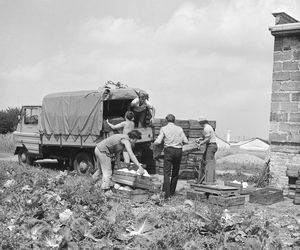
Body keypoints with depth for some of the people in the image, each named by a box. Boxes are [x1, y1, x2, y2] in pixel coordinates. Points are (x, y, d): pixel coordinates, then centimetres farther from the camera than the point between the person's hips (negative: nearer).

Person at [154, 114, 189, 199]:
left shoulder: (163, 129, 1)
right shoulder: (179, 129, 8)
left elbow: (158, 142, -6)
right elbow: (186, 141, 3)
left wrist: (155, 142, 16)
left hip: (169, 150, -2)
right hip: (178, 150, 3)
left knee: (167, 172, -4)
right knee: (175, 172, 15)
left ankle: (167, 193, -14)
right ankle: (172, 191, 23)